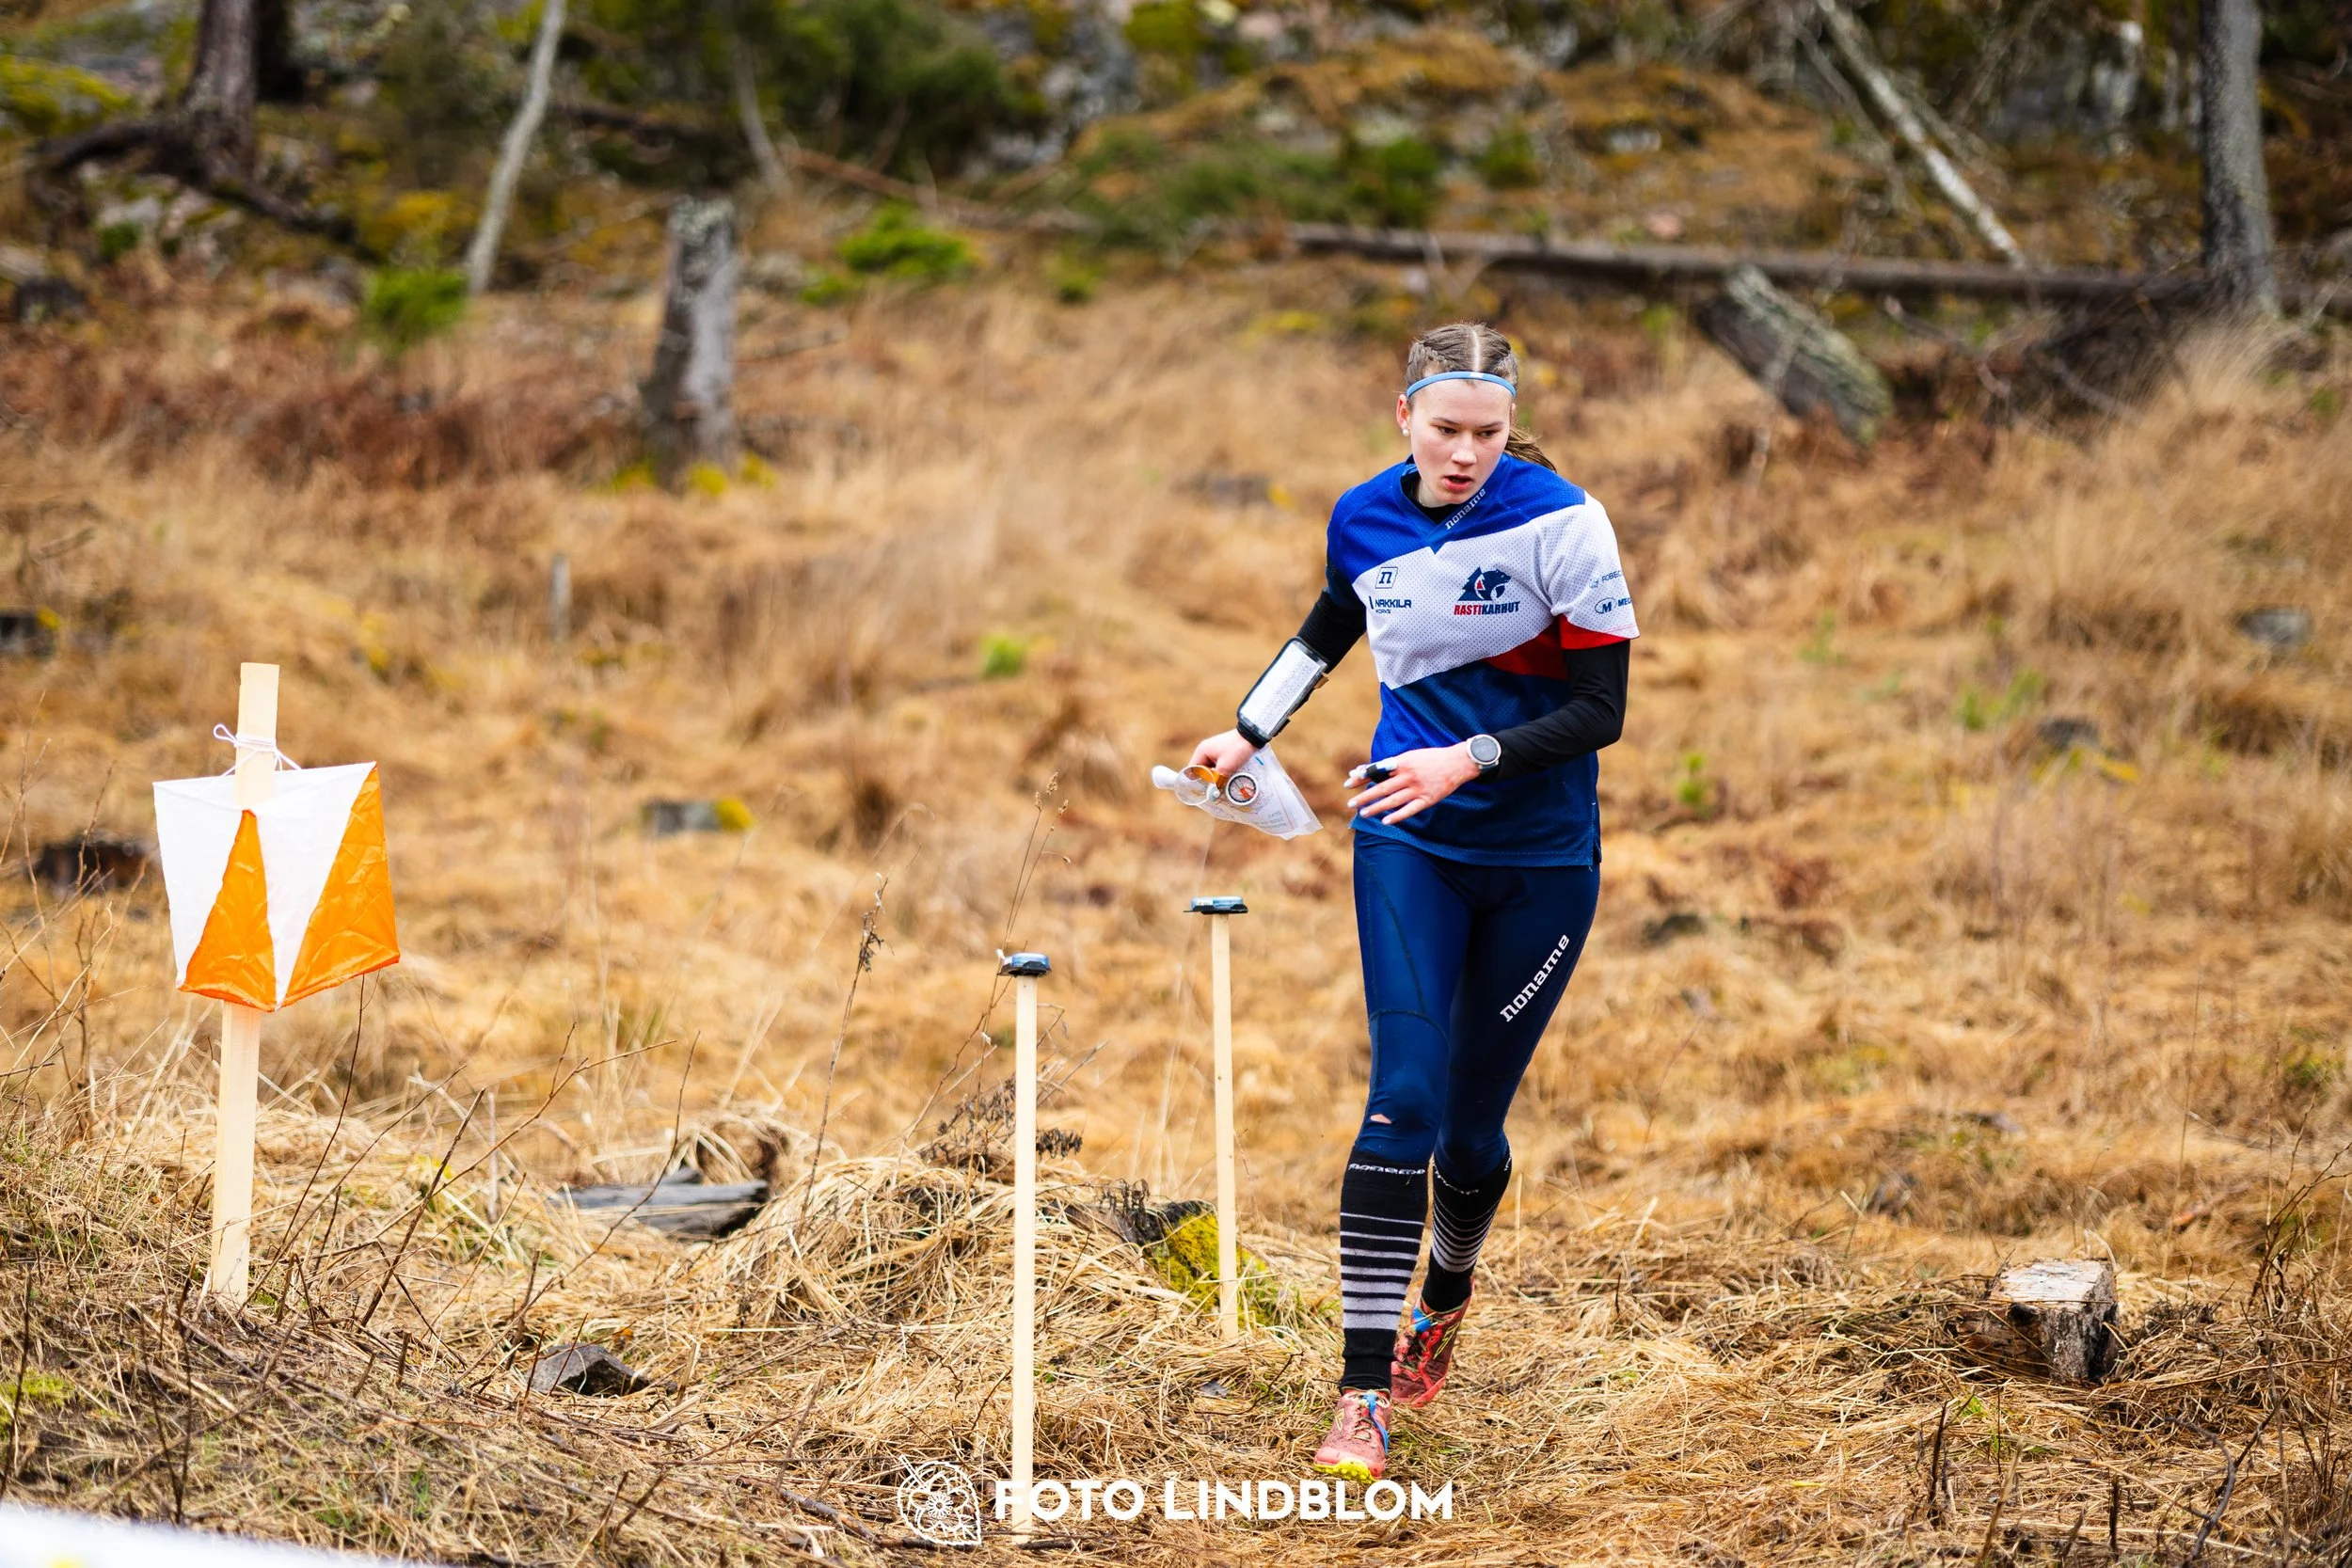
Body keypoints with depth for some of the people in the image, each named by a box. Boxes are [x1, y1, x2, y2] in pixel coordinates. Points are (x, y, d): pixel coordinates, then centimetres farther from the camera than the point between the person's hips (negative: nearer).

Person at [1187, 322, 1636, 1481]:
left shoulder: (1560, 524, -13)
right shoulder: (1364, 520, 0)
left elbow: (1600, 709, -13)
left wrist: (1471, 758, -22)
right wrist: (1249, 733, 23)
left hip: (1540, 861, -2)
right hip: (1407, 841, 2)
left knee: (1471, 1122, 4)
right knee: (1405, 1094, -15)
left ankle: (1447, 1298, 39)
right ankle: (1364, 1394, -17)